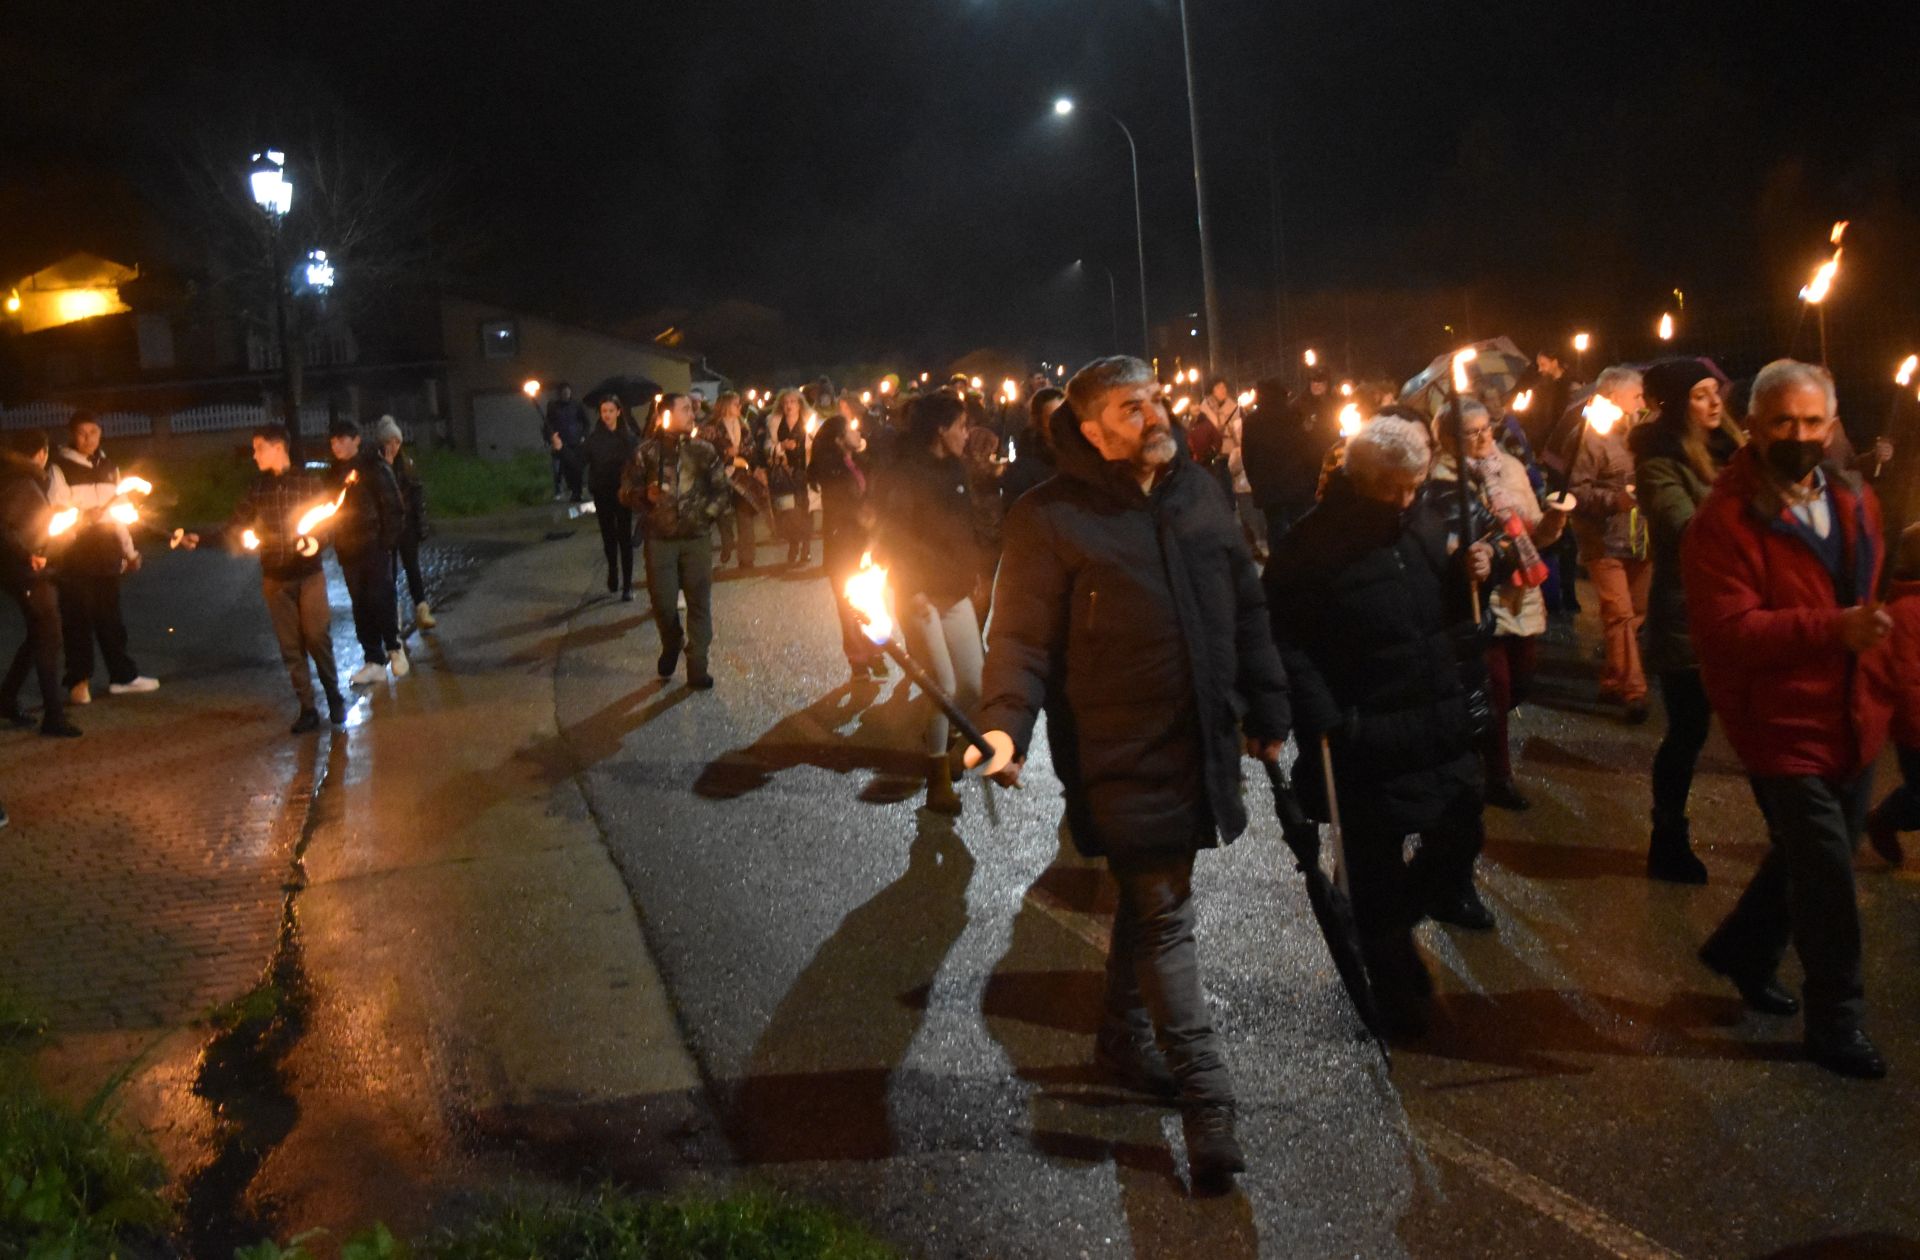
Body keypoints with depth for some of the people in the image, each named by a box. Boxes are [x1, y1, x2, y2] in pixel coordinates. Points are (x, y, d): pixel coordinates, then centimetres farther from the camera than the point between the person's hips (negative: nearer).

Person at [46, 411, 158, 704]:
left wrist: (129, 551, 18)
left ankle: (122, 675, 15)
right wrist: (84, 516, -27)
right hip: (74, 554, -5)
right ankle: (78, 681, 6)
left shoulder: (109, 467, 14)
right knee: (79, 617, -2)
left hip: (106, 552, 5)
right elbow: (55, 513, -8)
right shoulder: (60, 468, -3)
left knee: (110, 616, 9)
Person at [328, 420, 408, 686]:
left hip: (375, 546, -5)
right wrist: (338, 544, 5)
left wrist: (388, 541, -13)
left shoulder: (374, 468, -6)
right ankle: (374, 661, 10)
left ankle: (394, 646, 13)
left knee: (380, 599, -9)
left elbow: (392, 507, -7)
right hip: (348, 551, 5)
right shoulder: (336, 472, 10)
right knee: (361, 606, 6)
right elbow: (331, 507, 15)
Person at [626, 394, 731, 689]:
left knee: (699, 602, -2)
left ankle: (697, 668, 5)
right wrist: (645, 496, -16)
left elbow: (722, 488, 10)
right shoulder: (647, 452, 2)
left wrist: (707, 514, -3)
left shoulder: (703, 450, 6)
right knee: (663, 602, 0)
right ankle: (671, 646, 31)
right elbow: (627, 492, 4)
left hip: (697, 537, 1)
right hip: (660, 539, -1)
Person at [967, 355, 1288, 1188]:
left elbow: (1246, 611, 15)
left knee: (1152, 901, 19)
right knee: (1165, 917, -4)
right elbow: (1023, 635, -12)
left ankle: (1125, 1040, 38)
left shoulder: (1197, 492, 8)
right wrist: (1007, 723, -27)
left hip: (1201, 742, 6)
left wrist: (1267, 711, 16)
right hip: (1121, 754, -6)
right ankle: (1207, 1104, 1)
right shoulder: (1052, 517, -11)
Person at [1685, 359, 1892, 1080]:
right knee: (1827, 878, -1)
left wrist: (1885, 689, 12)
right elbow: (1726, 632, -25)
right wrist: (1833, 630, -33)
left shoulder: (1853, 502, 5)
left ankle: (1743, 952, 44)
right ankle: (1836, 1025, 17)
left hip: (1853, 724, 7)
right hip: (1783, 729, -7)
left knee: (1807, 859, 21)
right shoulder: (1726, 521, -17)